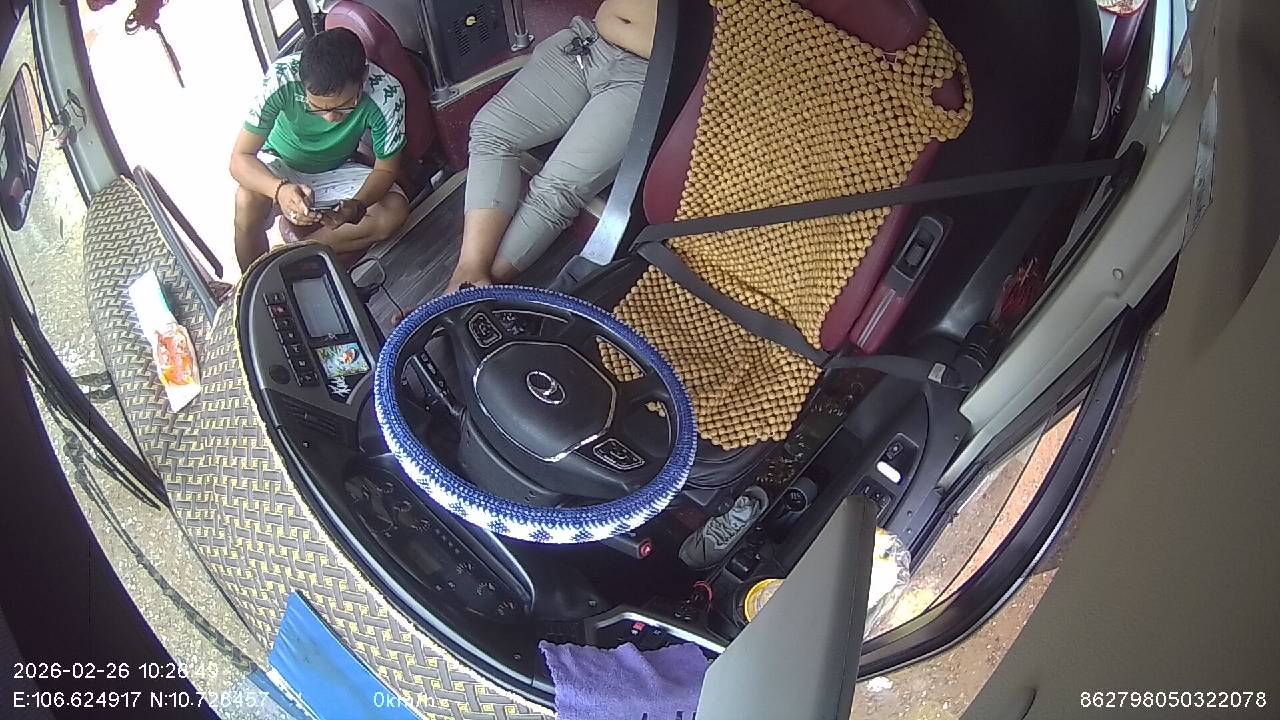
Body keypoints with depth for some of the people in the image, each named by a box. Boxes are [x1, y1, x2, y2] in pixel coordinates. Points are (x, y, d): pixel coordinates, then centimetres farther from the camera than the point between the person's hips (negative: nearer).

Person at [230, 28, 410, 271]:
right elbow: (240, 158, -28)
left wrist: (356, 206, -40)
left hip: (336, 171, 2)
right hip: (279, 166, -1)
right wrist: (280, 189, -50)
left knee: (395, 212, -24)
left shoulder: (386, 93, -31)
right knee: (248, 200, -33)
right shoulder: (282, 78, -33)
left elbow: (385, 169, -18)